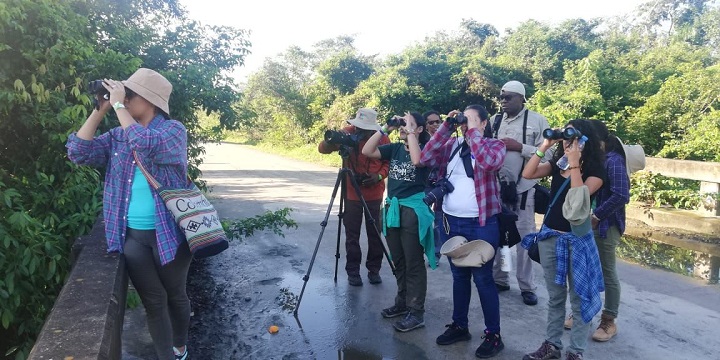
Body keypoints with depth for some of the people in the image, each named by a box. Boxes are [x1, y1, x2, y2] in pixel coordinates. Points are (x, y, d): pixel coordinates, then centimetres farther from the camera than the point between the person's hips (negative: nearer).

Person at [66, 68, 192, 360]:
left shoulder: (173, 130, -9)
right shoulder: (118, 136, 7)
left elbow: (145, 145, -29)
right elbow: (78, 152, -3)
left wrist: (117, 105, -20)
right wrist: (100, 110, -5)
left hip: (168, 234, -3)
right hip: (132, 237, 4)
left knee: (175, 295, 16)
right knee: (153, 301, 10)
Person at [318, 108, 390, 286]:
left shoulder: (382, 137, -6)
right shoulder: (347, 133, -7)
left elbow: (389, 162, 2)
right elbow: (322, 149, -13)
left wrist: (379, 176, -16)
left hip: (374, 193, 1)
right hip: (351, 193, 0)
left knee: (374, 233, 9)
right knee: (352, 234, 5)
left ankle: (374, 269, 24)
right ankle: (353, 271, 18)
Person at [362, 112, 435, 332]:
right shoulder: (395, 149, 10)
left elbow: (417, 160, -29)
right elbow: (367, 151, 0)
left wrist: (410, 133, -20)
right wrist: (384, 129, -3)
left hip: (413, 209, -6)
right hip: (392, 208, 7)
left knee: (413, 263, -1)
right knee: (398, 261, 16)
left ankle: (416, 313, 8)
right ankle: (402, 302, 30)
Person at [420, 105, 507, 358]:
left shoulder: (494, 145, -3)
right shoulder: (452, 144, 9)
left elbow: (489, 162, -25)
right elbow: (426, 158, -4)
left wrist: (473, 131, -16)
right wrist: (446, 127, -6)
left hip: (480, 224, -5)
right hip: (451, 221, 5)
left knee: (482, 278, 2)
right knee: (459, 275, 17)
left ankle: (493, 335, 18)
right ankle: (459, 326, 31)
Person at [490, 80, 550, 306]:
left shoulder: (537, 120, -3)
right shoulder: (495, 121, 11)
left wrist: (519, 147, -16)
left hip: (524, 187, -4)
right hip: (497, 186, 4)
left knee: (524, 236, 4)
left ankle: (527, 287, 16)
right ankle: (499, 279, 24)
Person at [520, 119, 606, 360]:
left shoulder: (594, 170, -8)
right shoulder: (557, 164, 5)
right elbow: (527, 174, -9)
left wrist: (574, 164, -24)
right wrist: (543, 147, -13)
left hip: (577, 239, -5)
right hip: (549, 236, 5)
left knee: (579, 298, 7)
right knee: (555, 296, 16)